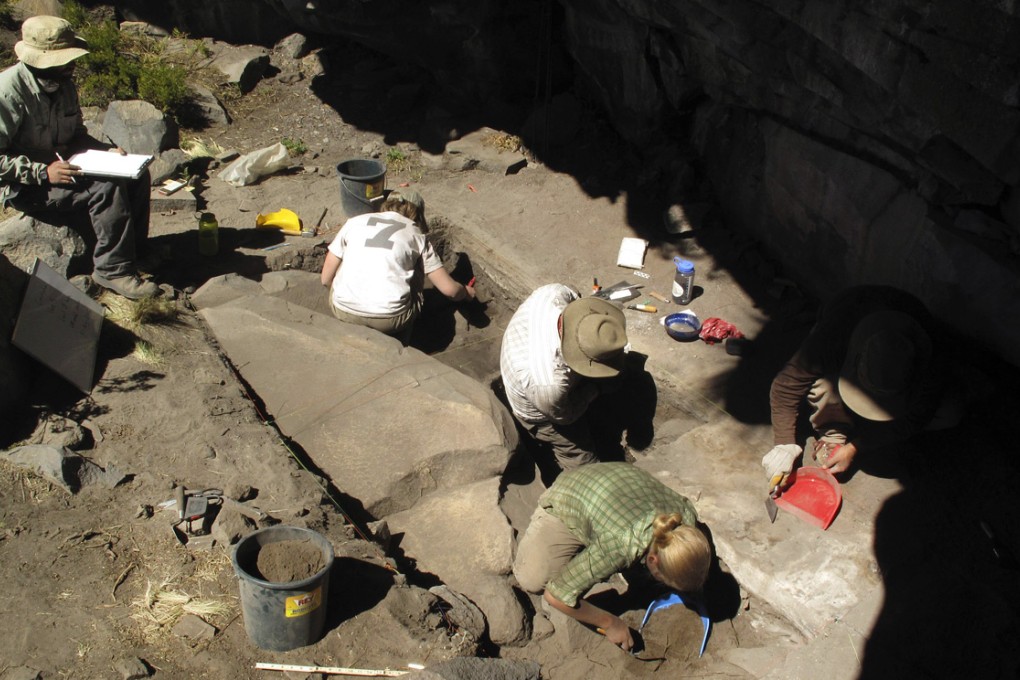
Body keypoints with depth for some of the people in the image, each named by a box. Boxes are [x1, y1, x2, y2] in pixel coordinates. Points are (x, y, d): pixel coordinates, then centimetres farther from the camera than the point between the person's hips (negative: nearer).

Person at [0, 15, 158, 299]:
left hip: (60, 167, 8)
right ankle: (114, 269, -19)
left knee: (136, 176, -4)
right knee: (107, 188, -28)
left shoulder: (64, 86, 4)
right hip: (23, 187, -8)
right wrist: (43, 172, -30)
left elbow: (77, 135, 16)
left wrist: (107, 152, -3)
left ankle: (136, 251, 5)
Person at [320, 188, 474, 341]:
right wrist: (466, 292, 34)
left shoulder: (355, 221, 16)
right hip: (389, 319, -2)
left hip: (343, 312, 2)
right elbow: (449, 289, 11)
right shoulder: (416, 235, 13)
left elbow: (326, 279, 16)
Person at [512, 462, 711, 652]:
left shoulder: (686, 514, -30)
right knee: (532, 581, -17)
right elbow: (556, 595, -34)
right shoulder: (618, 547, -45)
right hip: (564, 502, -4)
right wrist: (609, 622, -22)